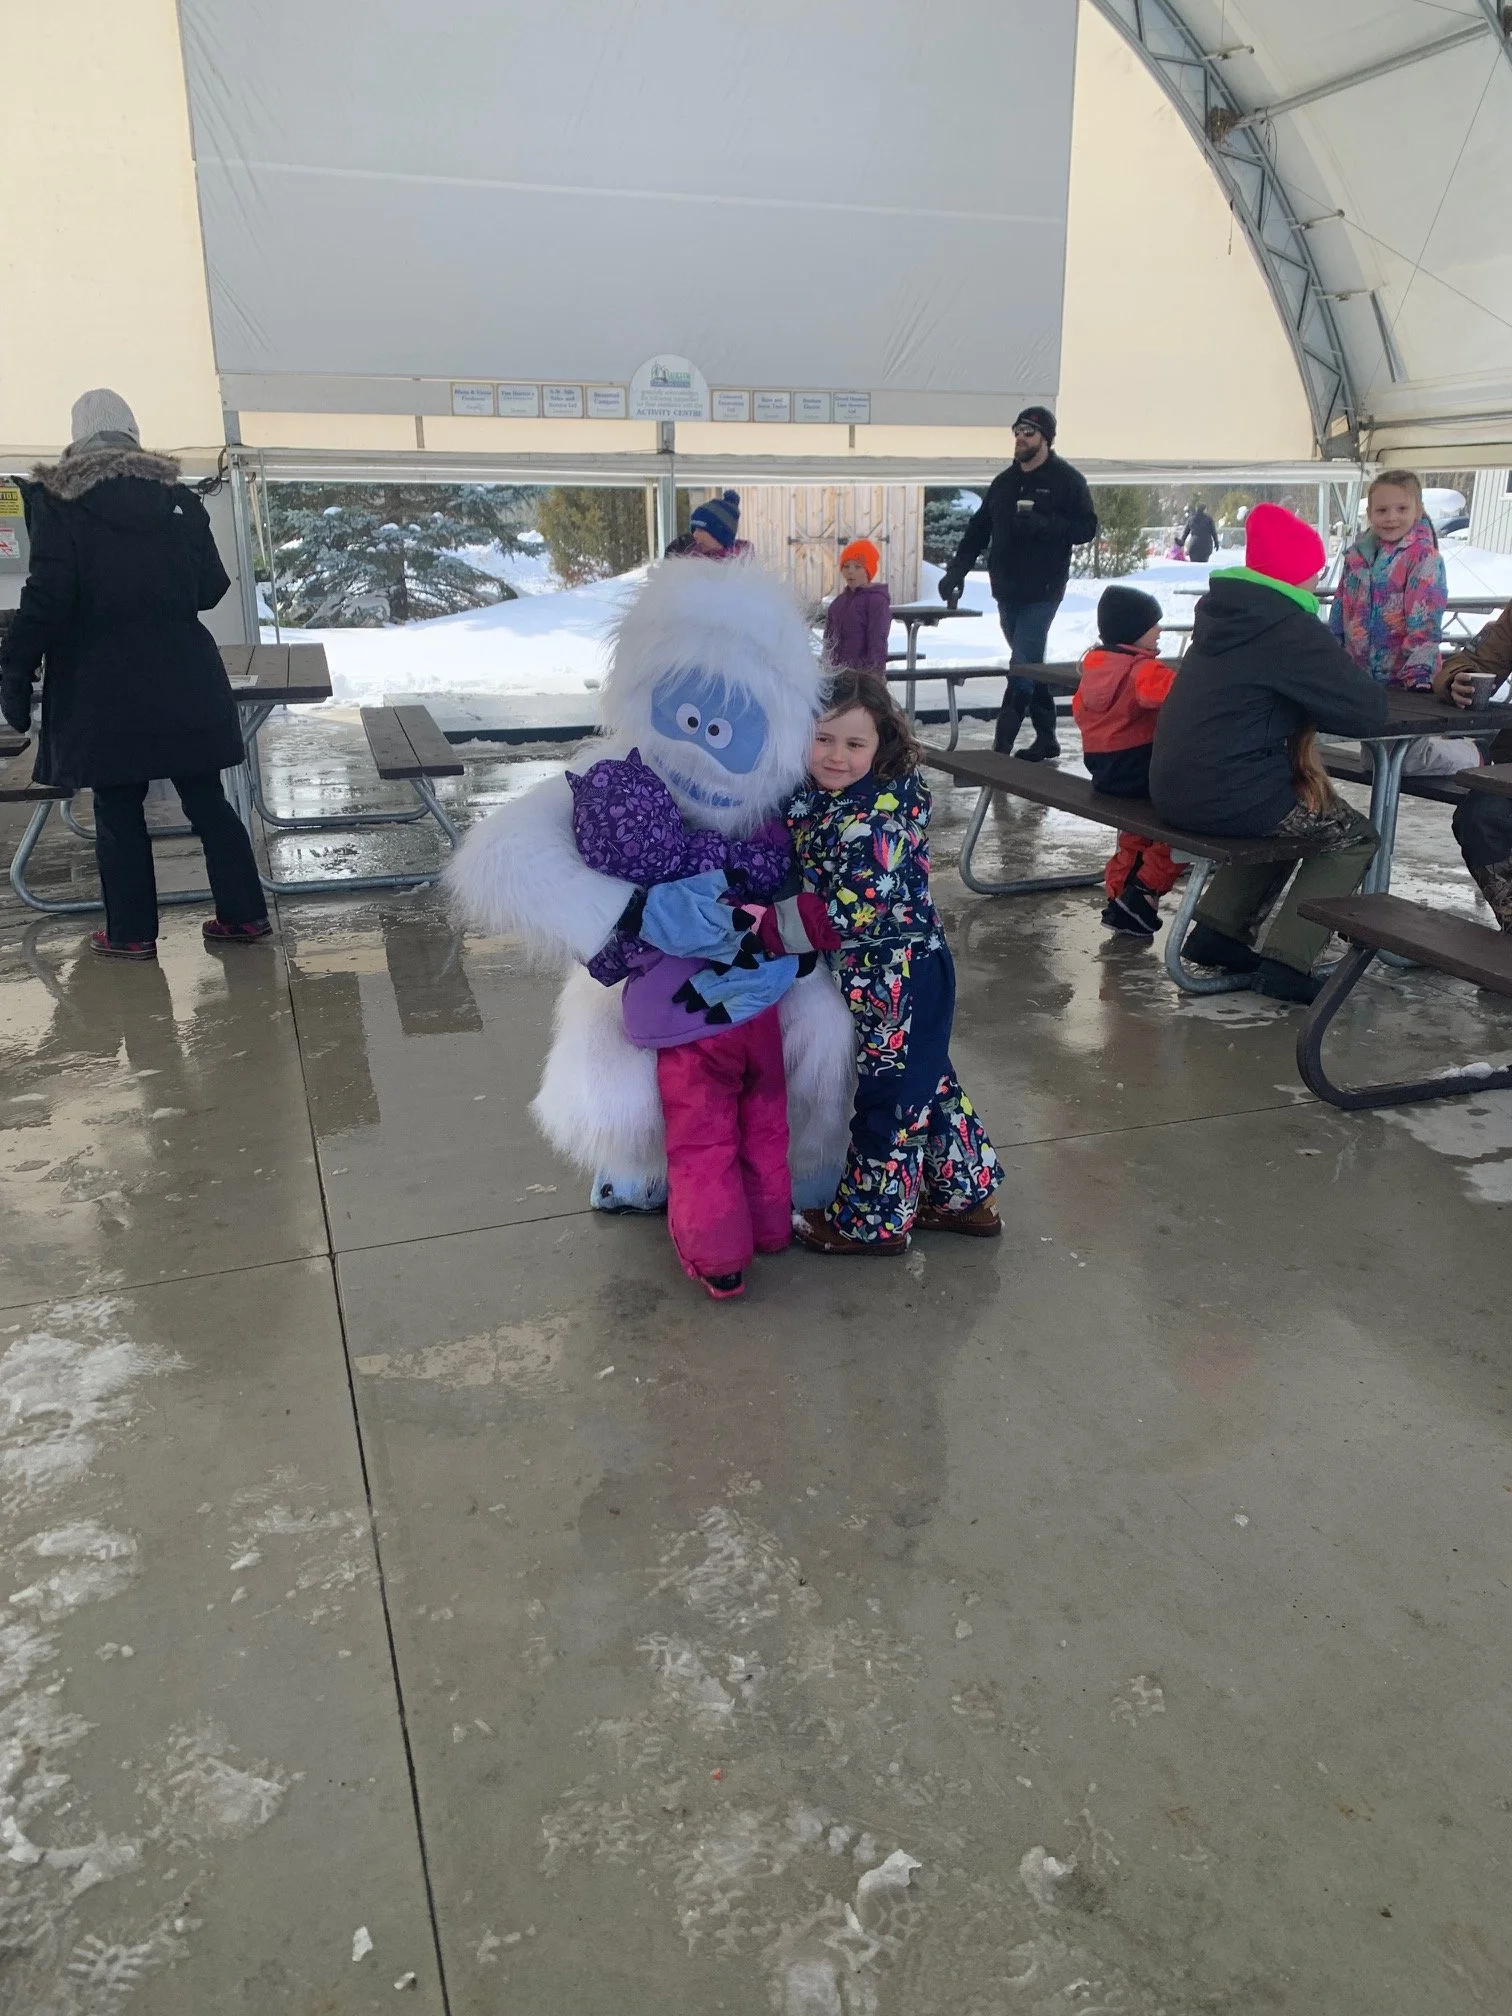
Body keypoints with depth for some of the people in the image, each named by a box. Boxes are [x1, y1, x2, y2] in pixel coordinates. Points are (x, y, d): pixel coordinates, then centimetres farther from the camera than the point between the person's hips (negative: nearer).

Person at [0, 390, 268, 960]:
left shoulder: (58, 497, -3)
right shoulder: (175, 495, 5)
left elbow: (47, 595, -11)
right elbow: (210, 587, 5)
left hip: (103, 685, -3)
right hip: (183, 679, 3)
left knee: (117, 809, 6)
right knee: (206, 800, 10)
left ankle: (132, 933, 12)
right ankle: (244, 914, 13)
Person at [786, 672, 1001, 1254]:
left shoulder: (883, 812, -23)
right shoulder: (812, 798, 2)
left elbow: (851, 911, -29)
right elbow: (792, 872, 14)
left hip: (898, 978, -9)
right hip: (867, 972, 9)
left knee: (888, 1096, 7)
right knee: (928, 1083, 20)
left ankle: (872, 1221, 24)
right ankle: (962, 1196, 37)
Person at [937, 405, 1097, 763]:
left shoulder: (1067, 480, -3)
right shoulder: (1004, 482, 14)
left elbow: (1086, 528, -8)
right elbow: (978, 530, 15)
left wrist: (1042, 524, -21)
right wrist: (956, 572, 3)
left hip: (1042, 592, -7)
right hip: (1007, 592, 7)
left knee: (1022, 667, -12)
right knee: (1030, 665, 13)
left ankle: (1001, 748, -14)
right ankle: (1045, 739, 23)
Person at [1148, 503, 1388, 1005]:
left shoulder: (1224, 613, 12)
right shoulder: (1289, 628, -14)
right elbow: (1368, 712, -13)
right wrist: (1360, 684, 9)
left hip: (1172, 788, 8)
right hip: (1228, 795, -8)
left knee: (1288, 814, 32)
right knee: (1353, 838, 11)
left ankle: (1216, 931, 24)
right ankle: (1285, 963, 2)